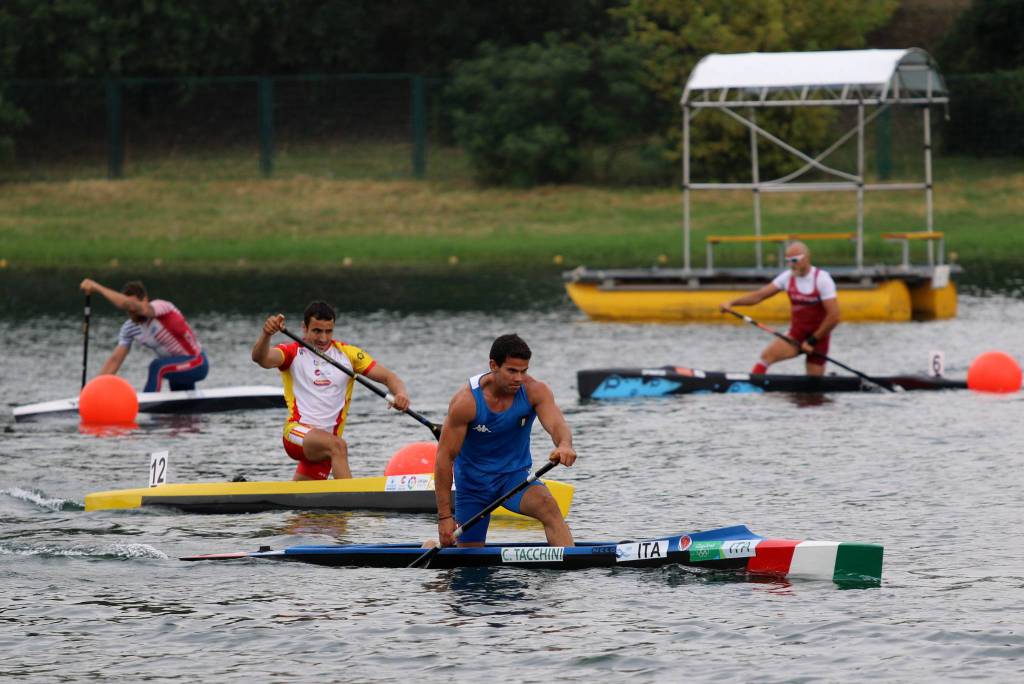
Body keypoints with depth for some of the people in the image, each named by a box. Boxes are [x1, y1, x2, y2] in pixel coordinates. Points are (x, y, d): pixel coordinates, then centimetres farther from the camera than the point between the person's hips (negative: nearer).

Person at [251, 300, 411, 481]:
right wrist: (266, 335, -41)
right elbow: (261, 358, -19)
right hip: (297, 432, -4)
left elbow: (388, 377, 5)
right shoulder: (293, 353, 1)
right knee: (337, 445, -33)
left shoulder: (348, 354, 8)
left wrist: (400, 393, -18)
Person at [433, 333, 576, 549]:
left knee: (548, 506, -31)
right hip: (474, 481, -1)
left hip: (515, 474, 1)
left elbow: (556, 424, -34)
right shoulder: (467, 400, -22)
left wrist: (564, 445, -61)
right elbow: (445, 458, -19)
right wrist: (444, 516, -21)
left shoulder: (534, 391, -17)